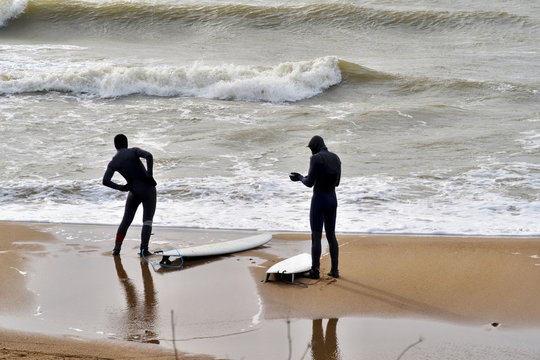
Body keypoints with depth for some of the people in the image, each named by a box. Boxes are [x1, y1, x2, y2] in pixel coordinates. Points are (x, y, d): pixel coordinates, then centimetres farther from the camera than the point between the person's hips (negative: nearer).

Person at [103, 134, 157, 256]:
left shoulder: (113, 163, 3)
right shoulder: (134, 151, -2)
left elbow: (105, 181, -10)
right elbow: (149, 156, -21)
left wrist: (121, 187, -1)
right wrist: (149, 175, -17)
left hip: (134, 192, 2)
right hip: (148, 190, -2)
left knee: (126, 220, 17)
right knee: (147, 220, 2)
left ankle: (117, 248, 16)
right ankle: (144, 249, -11)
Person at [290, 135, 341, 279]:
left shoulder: (316, 159, -15)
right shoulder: (336, 158, 8)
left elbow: (310, 183, -15)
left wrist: (301, 178, 10)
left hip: (319, 201, -7)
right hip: (332, 201, 7)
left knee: (316, 237, 3)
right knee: (331, 236, 17)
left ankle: (315, 271, 8)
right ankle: (334, 270, 18)